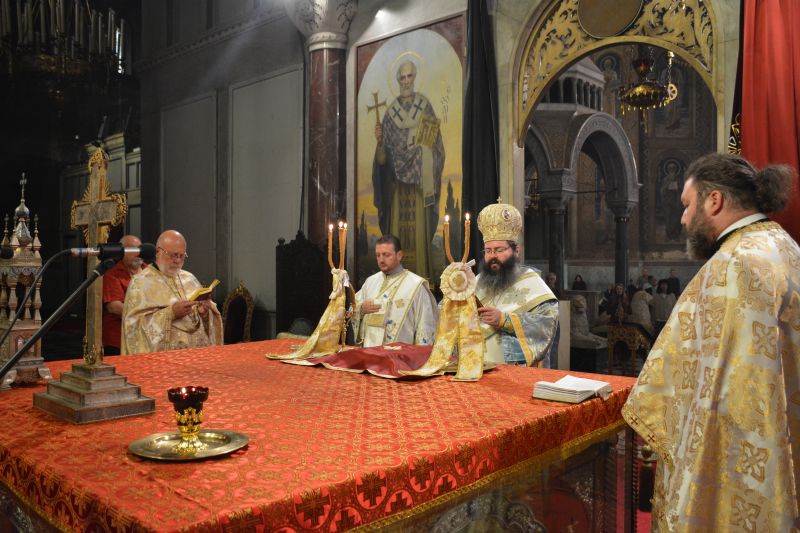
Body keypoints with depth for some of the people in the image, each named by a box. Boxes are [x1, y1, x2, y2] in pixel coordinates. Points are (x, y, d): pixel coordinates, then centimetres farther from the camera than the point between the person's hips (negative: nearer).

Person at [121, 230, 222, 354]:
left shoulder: (189, 278, 15)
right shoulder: (140, 283, 1)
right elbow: (135, 323, -8)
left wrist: (205, 312, -5)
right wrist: (171, 313, -16)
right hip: (163, 353, -3)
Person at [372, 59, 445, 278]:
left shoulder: (424, 105, 5)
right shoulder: (390, 112, 8)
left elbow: (433, 142, 4)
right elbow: (383, 157, 4)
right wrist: (379, 140, -14)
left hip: (418, 180, -2)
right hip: (396, 181, 2)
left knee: (419, 232, -3)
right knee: (397, 233, 1)